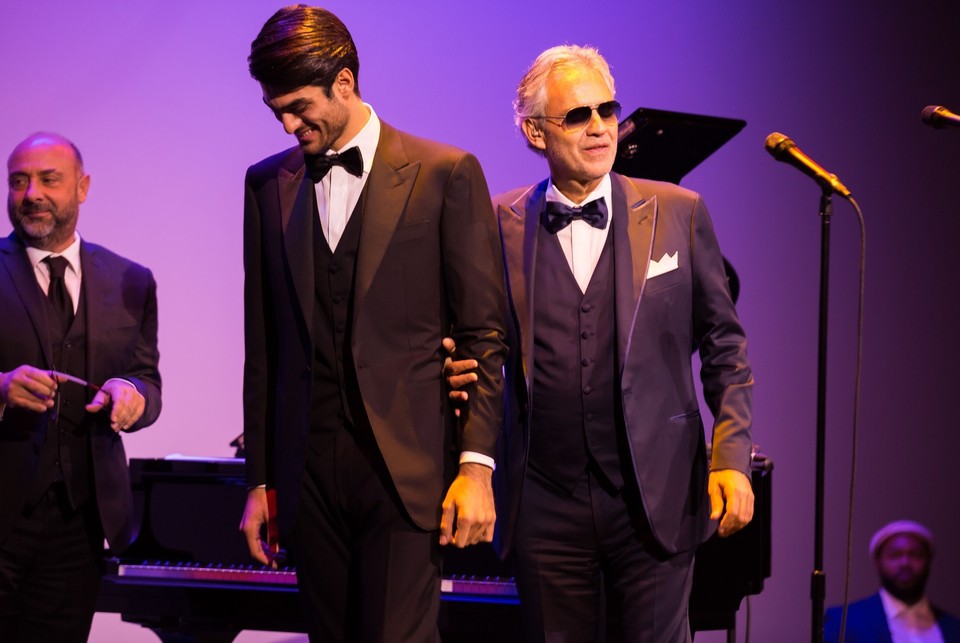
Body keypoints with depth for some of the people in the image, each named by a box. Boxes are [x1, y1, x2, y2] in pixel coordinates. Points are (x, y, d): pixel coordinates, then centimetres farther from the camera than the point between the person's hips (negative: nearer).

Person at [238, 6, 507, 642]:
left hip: (405, 469, -4)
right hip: (308, 470, 4)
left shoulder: (445, 174, 0)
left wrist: (476, 467, -9)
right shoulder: (268, 184, 12)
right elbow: (264, 345, 14)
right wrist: (259, 480, 11)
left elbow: (485, 334, -1)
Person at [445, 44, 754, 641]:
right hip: (546, 502, 1)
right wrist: (460, 374, -11)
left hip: (655, 500, -1)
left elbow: (724, 342, 8)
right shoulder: (503, 226, 4)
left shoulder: (677, 214, 3)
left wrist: (732, 458, -1)